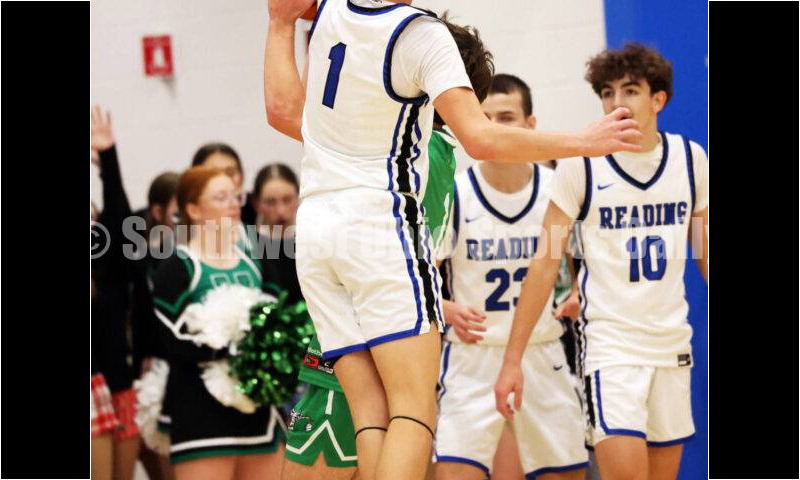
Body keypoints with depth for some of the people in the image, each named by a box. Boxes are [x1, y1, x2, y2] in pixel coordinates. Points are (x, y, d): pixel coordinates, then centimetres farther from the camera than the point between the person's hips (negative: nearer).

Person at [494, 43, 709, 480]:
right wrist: (512, 359, -10)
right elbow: (545, 263, -6)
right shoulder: (582, 163, -7)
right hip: (607, 342, -4)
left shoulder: (689, 158, 3)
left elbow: (705, 254, 12)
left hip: (672, 345, 4)